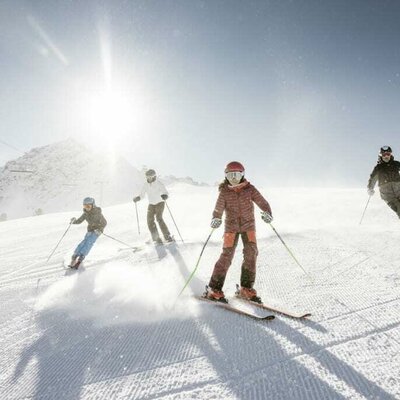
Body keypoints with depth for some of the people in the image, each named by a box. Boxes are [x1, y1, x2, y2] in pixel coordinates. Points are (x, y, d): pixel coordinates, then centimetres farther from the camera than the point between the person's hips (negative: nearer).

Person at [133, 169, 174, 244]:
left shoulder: (158, 183, -13)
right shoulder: (145, 184, 1)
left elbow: (165, 192, -21)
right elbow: (142, 194, 6)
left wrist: (164, 196, -45)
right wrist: (137, 198, -15)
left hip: (160, 203, -5)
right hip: (151, 204, 5)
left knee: (159, 218, -22)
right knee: (150, 220, -11)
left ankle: (167, 236, -14)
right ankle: (156, 238, -3)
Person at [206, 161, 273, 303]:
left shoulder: (249, 189, -5)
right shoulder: (224, 192, -5)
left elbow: (262, 202, -13)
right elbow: (218, 209, -12)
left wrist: (267, 213, -34)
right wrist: (216, 219, -34)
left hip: (248, 225, 1)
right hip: (231, 226, -1)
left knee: (251, 253, -13)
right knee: (227, 255, -10)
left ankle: (246, 288, 1)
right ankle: (214, 289, 0)